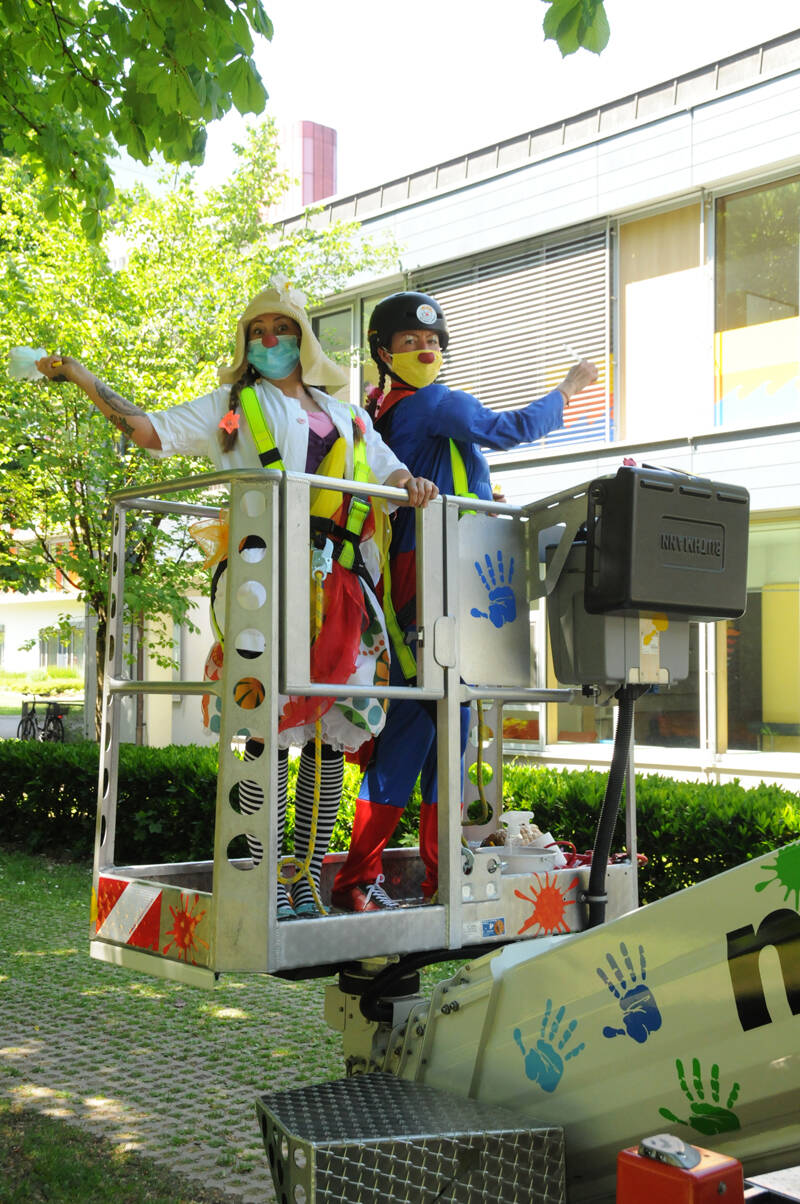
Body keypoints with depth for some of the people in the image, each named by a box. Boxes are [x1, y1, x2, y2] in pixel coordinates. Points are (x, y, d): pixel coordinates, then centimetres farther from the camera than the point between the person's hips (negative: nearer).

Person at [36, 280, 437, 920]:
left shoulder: (346, 417, 26)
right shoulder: (234, 405, 17)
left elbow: (389, 470, 26)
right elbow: (150, 431, 11)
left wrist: (411, 482, 2)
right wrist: (79, 376, 6)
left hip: (340, 584, 4)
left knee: (332, 731, 1)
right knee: (273, 726, -11)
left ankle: (309, 879, 8)